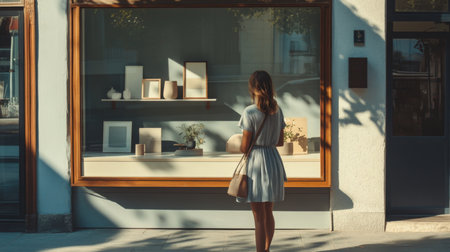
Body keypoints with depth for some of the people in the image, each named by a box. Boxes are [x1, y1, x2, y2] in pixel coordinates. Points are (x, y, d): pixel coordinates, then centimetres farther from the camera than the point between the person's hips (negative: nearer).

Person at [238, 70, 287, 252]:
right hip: (273, 160, 6)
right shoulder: (277, 110, 2)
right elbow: (280, 141, 8)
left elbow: (245, 146, -12)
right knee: (268, 212, 20)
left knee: (259, 216, -2)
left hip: (256, 163, -6)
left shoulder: (250, 112, -15)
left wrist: (239, 147, 9)